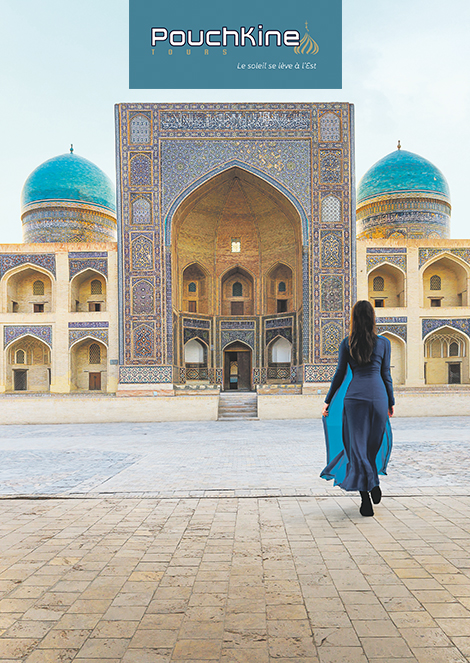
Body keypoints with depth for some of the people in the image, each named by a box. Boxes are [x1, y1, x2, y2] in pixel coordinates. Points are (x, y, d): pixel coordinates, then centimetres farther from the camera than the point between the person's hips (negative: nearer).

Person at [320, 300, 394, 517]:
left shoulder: (347, 343, 1)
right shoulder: (384, 343, 3)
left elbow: (340, 374, 3)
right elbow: (386, 375, 6)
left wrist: (328, 400, 11)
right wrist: (391, 402, 16)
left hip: (354, 396, 0)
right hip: (378, 396, 1)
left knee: (357, 445, 3)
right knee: (376, 442, 22)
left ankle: (366, 499, 0)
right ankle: (373, 484, 18)